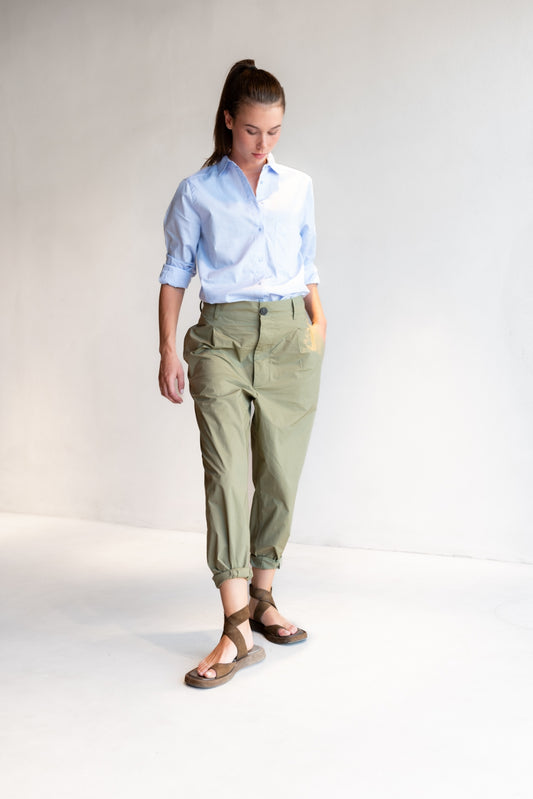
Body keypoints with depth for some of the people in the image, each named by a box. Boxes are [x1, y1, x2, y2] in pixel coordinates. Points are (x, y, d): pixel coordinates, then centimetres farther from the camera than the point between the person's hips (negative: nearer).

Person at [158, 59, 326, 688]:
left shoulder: (298, 187, 14)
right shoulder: (197, 192, 6)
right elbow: (176, 271, 8)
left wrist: (318, 321, 9)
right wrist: (168, 350, 0)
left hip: (289, 337, 3)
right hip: (223, 338, -3)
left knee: (279, 476, 4)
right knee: (227, 474, -13)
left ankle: (261, 599, 22)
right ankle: (237, 631, -13)